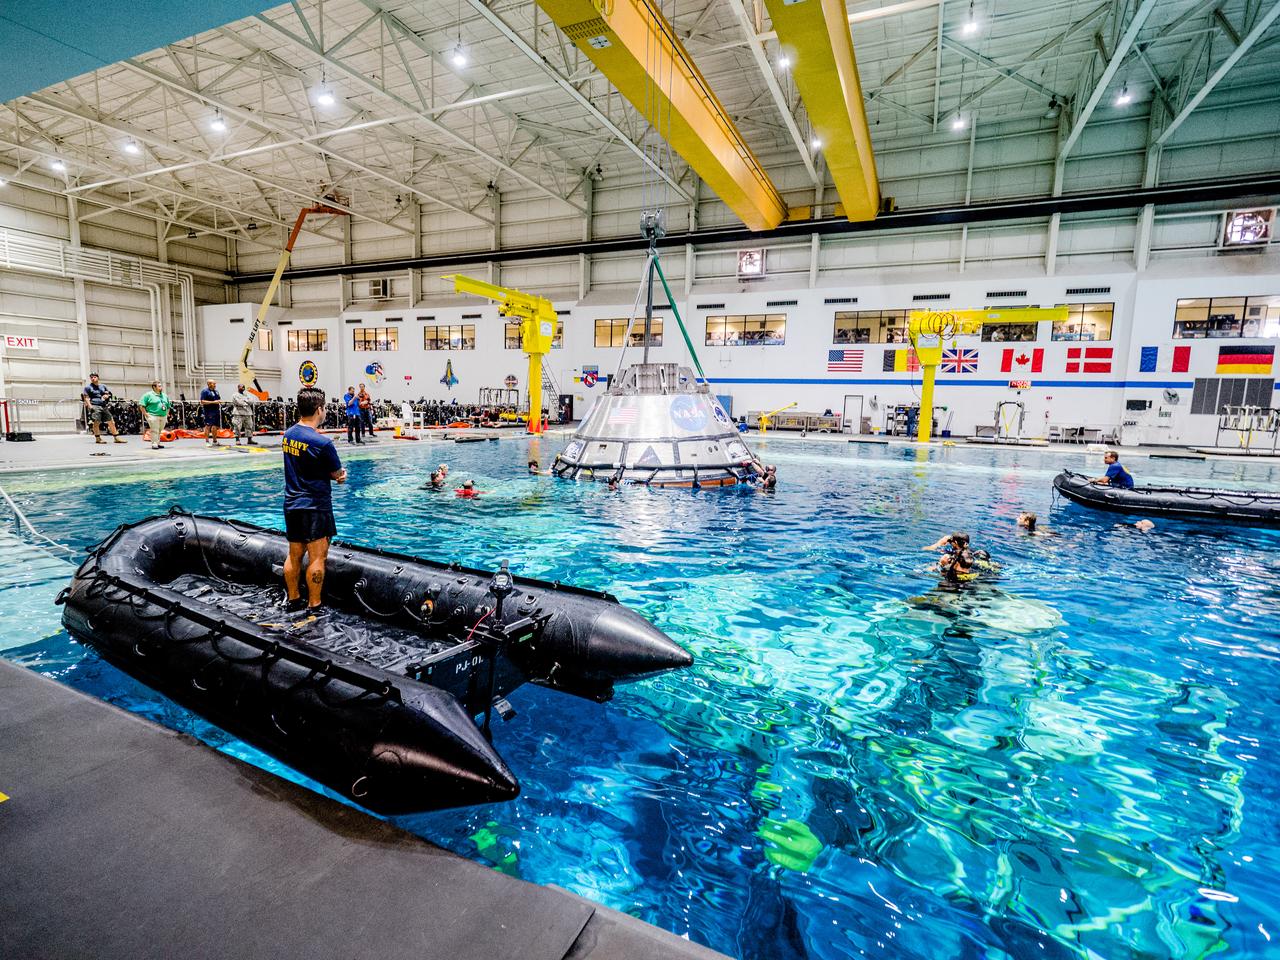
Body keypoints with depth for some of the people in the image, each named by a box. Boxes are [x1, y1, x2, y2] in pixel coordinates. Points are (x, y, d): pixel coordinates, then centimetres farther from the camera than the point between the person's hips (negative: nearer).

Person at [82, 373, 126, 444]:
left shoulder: (103, 387, 20)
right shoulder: (88, 387, 5)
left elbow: (108, 394, 25)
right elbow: (86, 398, -2)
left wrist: (107, 396, 0)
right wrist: (90, 406, -14)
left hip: (104, 406, 5)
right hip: (95, 406, -5)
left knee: (111, 422, 3)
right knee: (96, 422, -11)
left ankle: (116, 438, 7)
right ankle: (98, 438, -5)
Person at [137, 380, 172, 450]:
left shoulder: (164, 396, 19)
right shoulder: (148, 395, -1)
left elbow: (168, 406, 28)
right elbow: (141, 405, -5)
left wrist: (167, 415, 17)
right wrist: (146, 414, -10)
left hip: (163, 416, 6)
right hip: (153, 416, -6)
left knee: (160, 431, 9)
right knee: (154, 430, -10)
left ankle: (158, 443, 17)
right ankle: (154, 444, -8)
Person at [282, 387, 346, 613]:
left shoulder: (287, 435, 4)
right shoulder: (322, 442, -19)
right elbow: (338, 475, -8)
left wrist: (334, 475, 6)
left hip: (292, 505, 8)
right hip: (315, 506, -8)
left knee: (294, 555, 17)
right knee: (317, 557, 0)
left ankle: (292, 599, 29)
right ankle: (314, 605, 5)